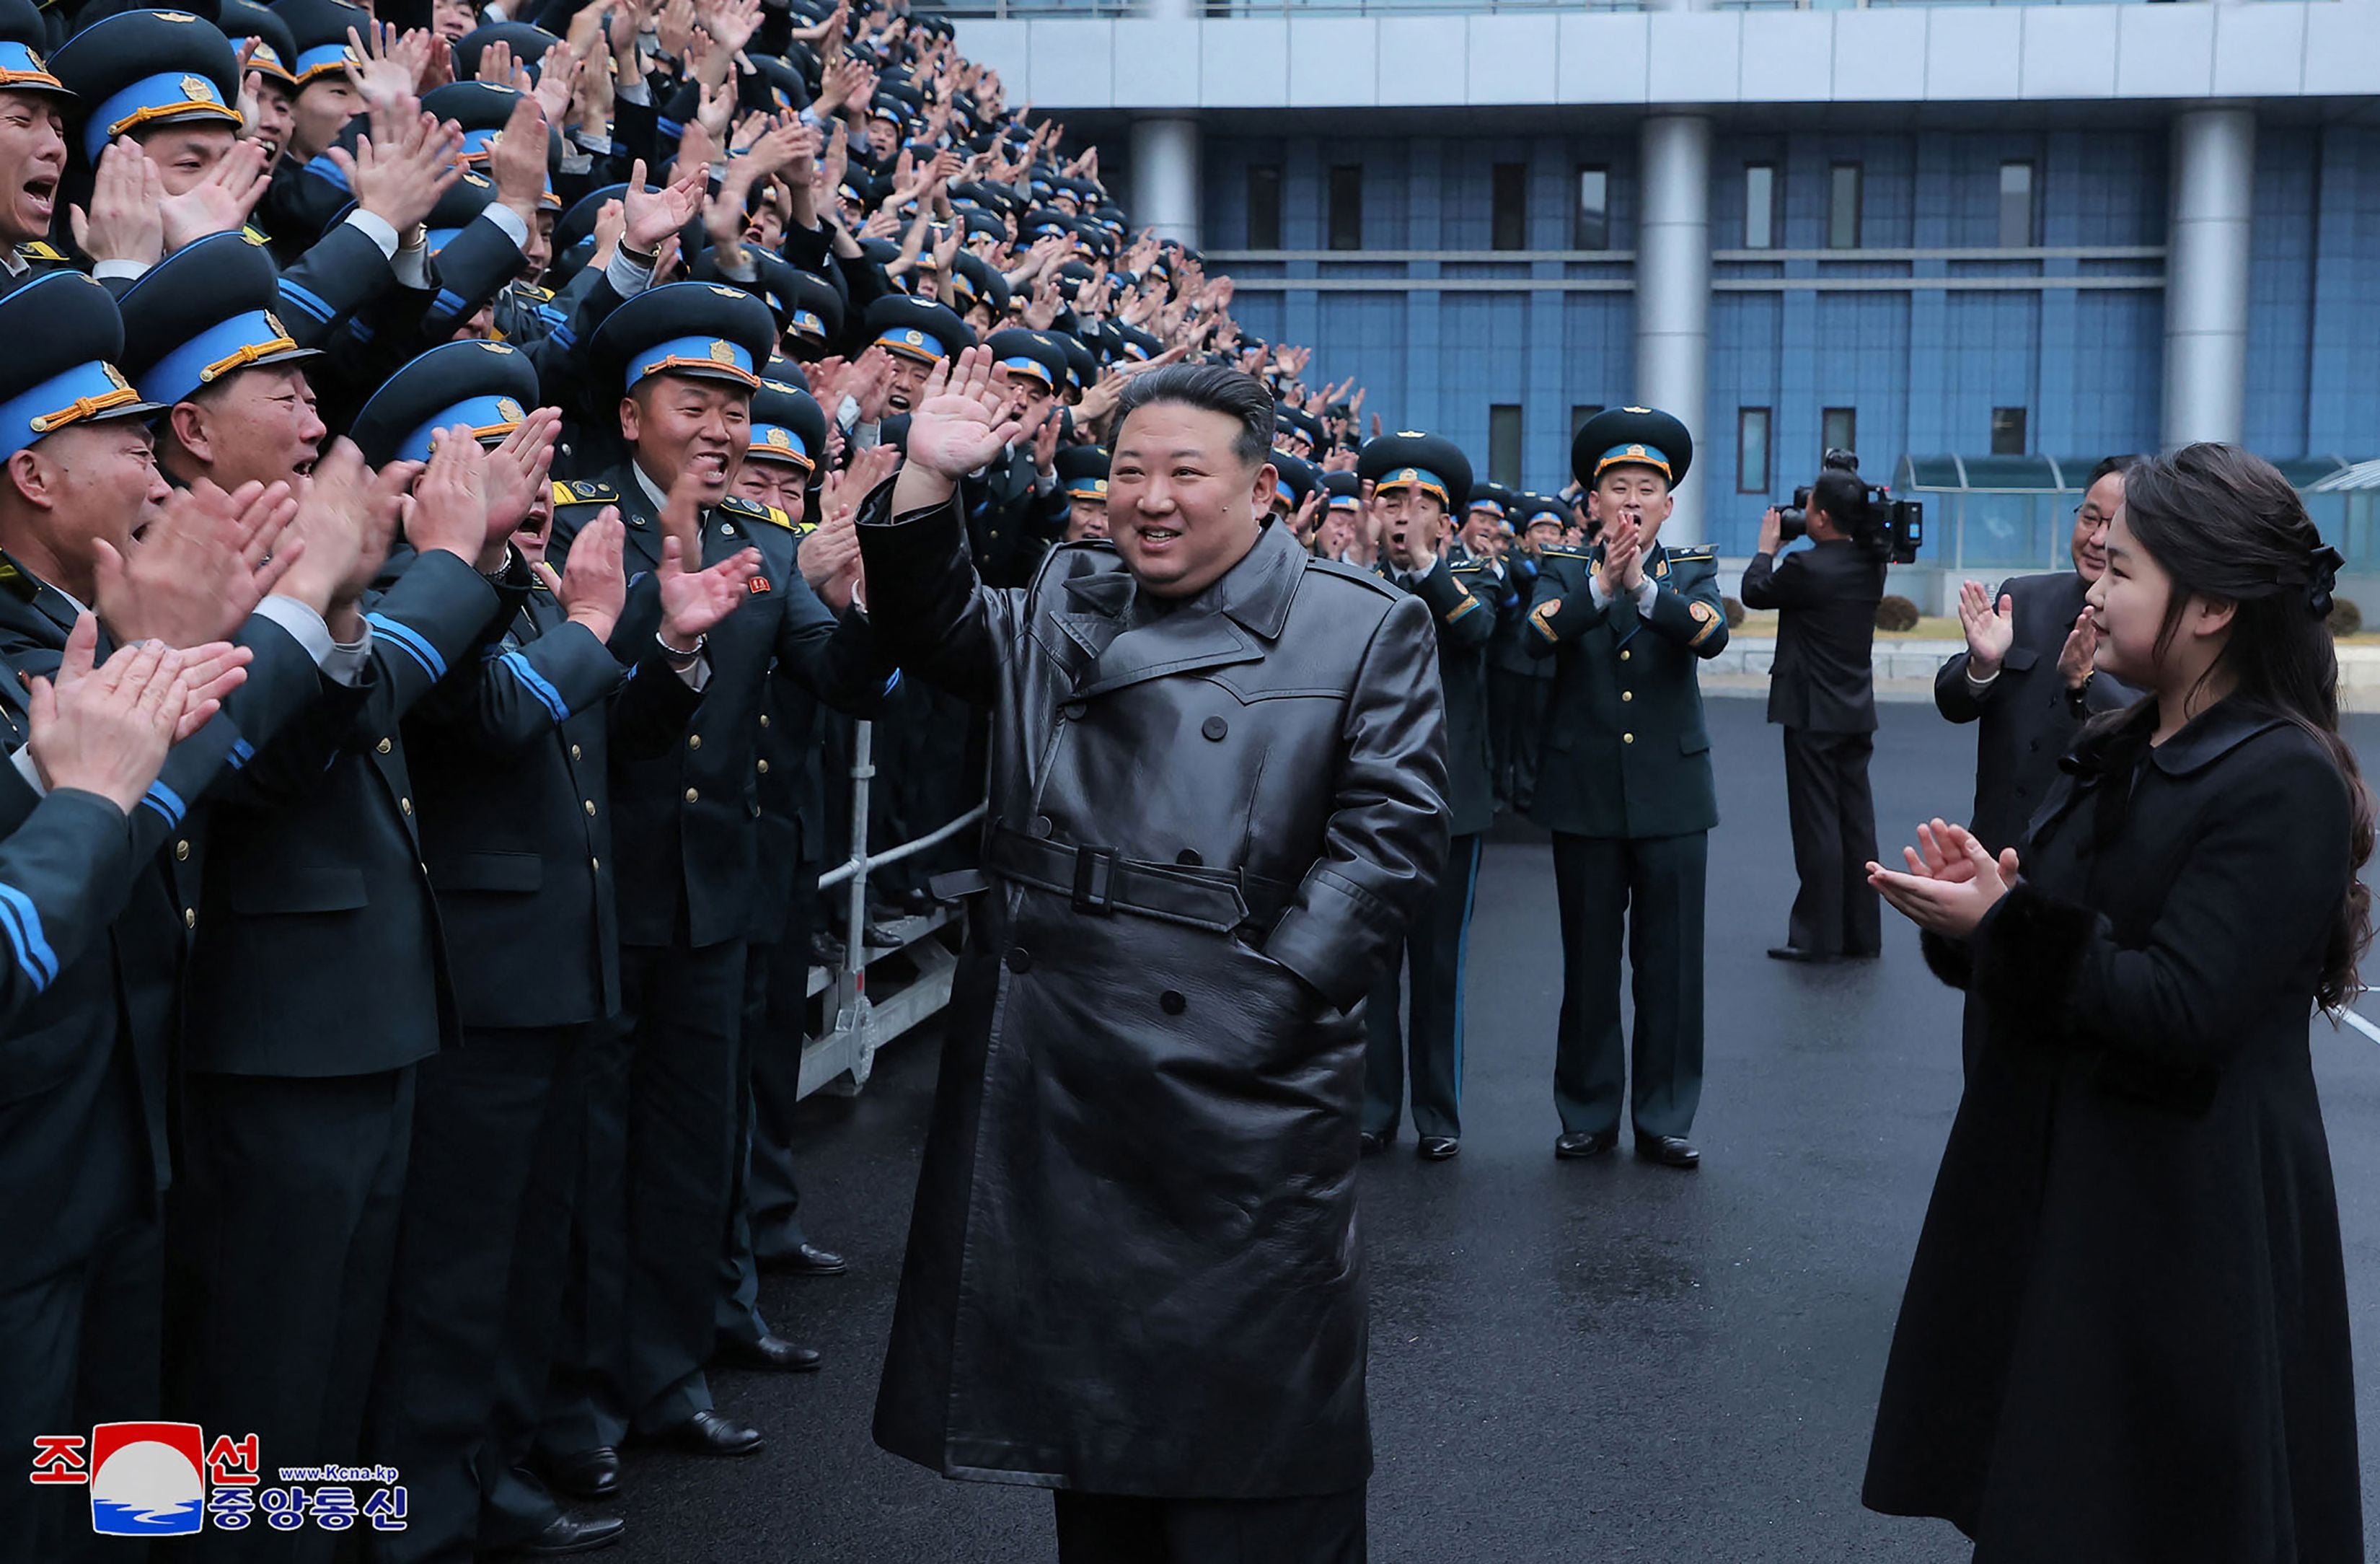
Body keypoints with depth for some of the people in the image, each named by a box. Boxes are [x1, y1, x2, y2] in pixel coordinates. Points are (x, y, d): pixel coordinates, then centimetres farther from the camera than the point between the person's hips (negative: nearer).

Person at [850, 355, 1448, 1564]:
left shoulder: (1365, 627, -1)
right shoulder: (1062, 602, 14)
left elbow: (1390, 831, -8)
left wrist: (1269, 1000, -15)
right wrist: (929, 480, -5)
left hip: (1237, 1089, -4)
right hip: (1054, 1078, 5)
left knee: (1253, 1430, 2)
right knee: (1081, 1376, 16)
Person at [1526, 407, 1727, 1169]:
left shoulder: (1691, 571, 6)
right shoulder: (1563, 570, 5)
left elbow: (1711, 634, -16)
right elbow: (1538, 635, -17)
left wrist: (1642, 586, -32)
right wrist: (1599, 585, -33)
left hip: (1672, 793, 0)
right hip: (1585, 795, 0)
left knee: (1671, 965, 3)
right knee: (1588, 964, 7)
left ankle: (1664, 1120, 14)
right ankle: (1588, 1116, 18)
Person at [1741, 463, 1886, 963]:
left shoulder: (1807, 567, -19)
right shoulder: (1871, 565, 2)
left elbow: (1755, 592, -5)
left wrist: (1767, 545, 10)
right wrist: (1787, 545, 11)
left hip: (1814, 715, -7)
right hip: (1857, 713, 7)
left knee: (1817, 823, -2)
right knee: (1856, 822, 11)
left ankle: (1818, 937, 2)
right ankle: (1861, 934, 17)